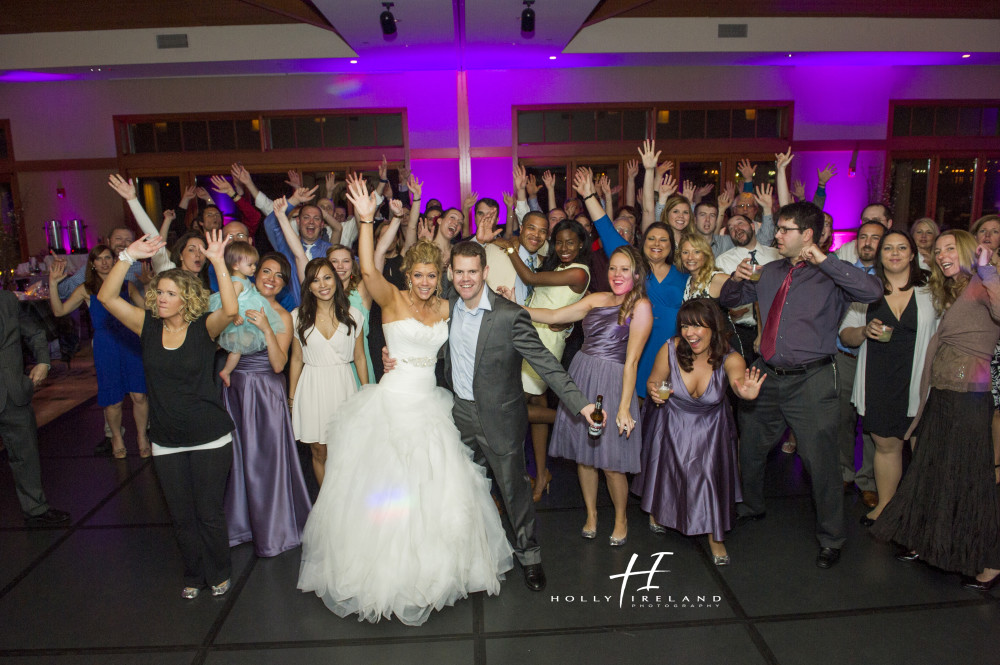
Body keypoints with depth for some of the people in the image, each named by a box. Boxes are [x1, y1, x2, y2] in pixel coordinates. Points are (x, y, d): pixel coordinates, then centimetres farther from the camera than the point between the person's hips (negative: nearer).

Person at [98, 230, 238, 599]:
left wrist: (218, 262, -35)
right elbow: (107, 297, -10)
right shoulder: (148, 326, 0)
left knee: (210, 512, 8)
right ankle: (194, 575, 36)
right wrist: (128, 256, -19)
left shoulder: (203, 327, -10)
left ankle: (219, 573, 31)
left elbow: (230, 310, -30)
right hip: (166, 441, 3)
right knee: (182, 515, 15)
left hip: (209, 437, -3)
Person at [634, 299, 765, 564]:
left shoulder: (729, 358, -26)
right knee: (665, 467, 13)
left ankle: (715, 536, 22)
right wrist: (655, 391, -31)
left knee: (710, 476, -6)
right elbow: (653, 381, -8)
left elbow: (738, 378, -48)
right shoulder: (670, 350, -24)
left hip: (710, 426, -1)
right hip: (671, 421, 1)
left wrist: (746, 391, -71)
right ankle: (657, 510, 49)